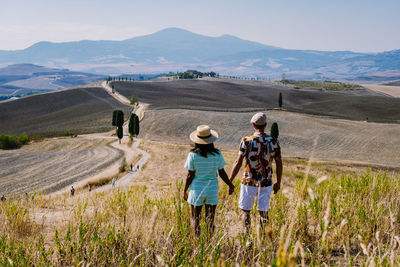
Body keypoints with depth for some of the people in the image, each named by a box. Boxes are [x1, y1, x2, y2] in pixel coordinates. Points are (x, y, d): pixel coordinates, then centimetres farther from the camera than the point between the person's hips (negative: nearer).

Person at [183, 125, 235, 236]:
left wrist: (184, 190, 3)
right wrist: (230, 185, 14)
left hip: (196, 190, -2)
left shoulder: (193, 155, -12)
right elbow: (222, 173, -1)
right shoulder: (217, 154, -7)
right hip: (212, 189, 2)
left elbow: (190, 176, -9)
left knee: (195, 219, 11)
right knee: (210, 220, 13)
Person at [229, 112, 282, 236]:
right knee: (264, 212, 11)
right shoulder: (273, 142, -2)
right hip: (266, 183, 2)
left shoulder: (246, 140, -10)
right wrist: (278, 182, 15)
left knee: (245, 211, 12)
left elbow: (238, 163, -12)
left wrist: (230, 182, -6)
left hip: (249, 183, -2)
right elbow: (279, 164, 3)